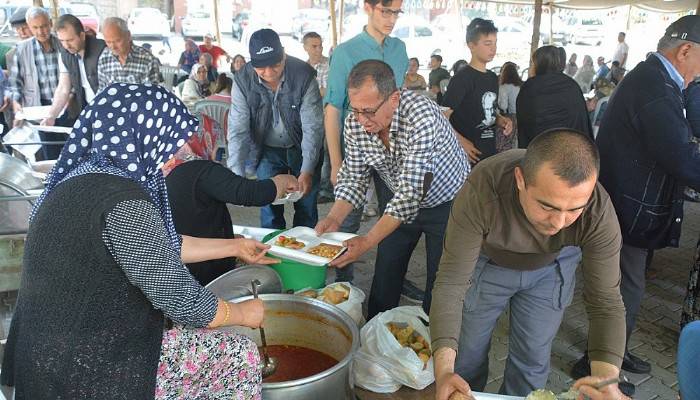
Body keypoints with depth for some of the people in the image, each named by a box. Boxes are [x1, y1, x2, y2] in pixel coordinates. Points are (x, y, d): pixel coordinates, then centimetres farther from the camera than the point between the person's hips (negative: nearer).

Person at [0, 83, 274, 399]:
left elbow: (161, 247, 12)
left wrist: (235, 247, 20)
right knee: (238, 354, 0)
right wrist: (243, 313, -4)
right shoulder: (124, 204, -27)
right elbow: (180, 300, -23)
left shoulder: (86, 177, 3)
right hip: (87, 369, -9)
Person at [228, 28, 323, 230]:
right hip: (268, 151, 1)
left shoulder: (304, 75, -21)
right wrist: (237, 177, -24)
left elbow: (312, 127, -21)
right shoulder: (243, 81, -16)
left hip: (302, 149, -1)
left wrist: (307, 170, -27)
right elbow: (238, 131, -16)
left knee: (306, 209, 6)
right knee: (270, 210, 3)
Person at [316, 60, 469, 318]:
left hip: (447, 201, -4)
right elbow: (353, 178, -8)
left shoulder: (422, 116, -36)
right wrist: (334, 218, -25)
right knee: (385, 277, 12)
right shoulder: (354, 124, -18)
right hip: (398, 201, 5)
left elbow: (411, 190, -38)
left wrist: (368, 241, -42)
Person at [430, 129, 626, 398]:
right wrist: (443, 371, -48)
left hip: (551, 270, 1)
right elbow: (450, 283, -36)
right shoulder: (481, 191, -40)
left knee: (532, 360, 11)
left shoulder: (598, 212, -34)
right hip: (486, 262, -1)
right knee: (468, 353, 13)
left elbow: (606, 301, -26)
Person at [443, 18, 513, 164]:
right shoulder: (462, 78, -12)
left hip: (490, 153, 8)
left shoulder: (493, 78, 12)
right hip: (468, 156, -8)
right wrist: (461, 142, -22)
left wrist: (501, 120, 4)